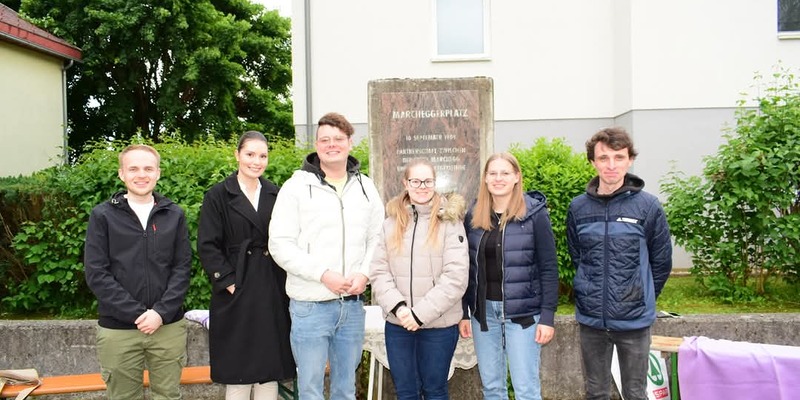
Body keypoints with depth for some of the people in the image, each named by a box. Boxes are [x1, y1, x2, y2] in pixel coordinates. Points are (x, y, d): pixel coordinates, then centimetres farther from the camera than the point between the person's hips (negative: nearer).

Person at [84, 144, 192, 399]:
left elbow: (182, 268, 1)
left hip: (169, 326, 1)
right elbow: (96, 274, -6)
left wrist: (162, 313, -12)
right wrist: (136, 314, -13)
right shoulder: (102, 215, -1)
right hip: (118, 329, -1)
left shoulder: (175, 215, 5)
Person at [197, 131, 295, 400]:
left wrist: (286, 280, 1)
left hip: (273, 292, 3)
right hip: (237, 292, -3)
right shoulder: (218, 196, -1)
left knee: (270, 367, 9)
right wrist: (228, 281, -12)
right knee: (238, 369, 4)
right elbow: (207, 246, -6)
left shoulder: (275, 195, 9)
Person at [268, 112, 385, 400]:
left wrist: (365, 273, -8)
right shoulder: (297, 186, -5)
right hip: (311, 305, -3)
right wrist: (323, 274, -17)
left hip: (353, 304, 4)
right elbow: (280, 245, -10)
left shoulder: (365, 187, 7)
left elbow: (376, 238, 10)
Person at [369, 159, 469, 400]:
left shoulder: (450, 222, -5)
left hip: (439, 325, -3)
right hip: (397, 325, 3)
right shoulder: (391, 223, 5)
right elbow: (378, 271, 1)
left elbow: (456, 277, -13)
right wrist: (397, 306, -14)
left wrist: (421, 313, -16)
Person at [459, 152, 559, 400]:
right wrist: (463, 312, 7)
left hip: (523, 312, -4)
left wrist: (547, 316, -11)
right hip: (484, 311, 4)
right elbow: (467, 268, 9)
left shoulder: (535, 214, -7)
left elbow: (548, 268, -7)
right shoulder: (473, 217, 5)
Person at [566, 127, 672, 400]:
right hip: (591, 319, 2)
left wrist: (642, 298, 6)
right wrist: (592, 293, 8)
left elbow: (661, 262, 1)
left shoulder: (648, 206, -8)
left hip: (634, 320, -2)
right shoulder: (578, 207, -2)